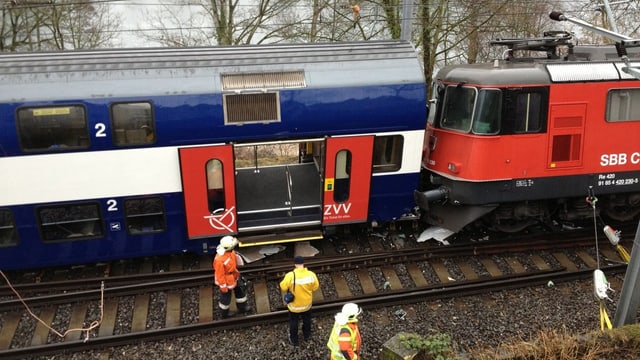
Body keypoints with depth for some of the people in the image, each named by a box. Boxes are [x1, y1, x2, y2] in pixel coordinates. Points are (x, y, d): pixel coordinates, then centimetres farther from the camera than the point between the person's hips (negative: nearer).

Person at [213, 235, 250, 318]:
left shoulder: (230, 251, -15)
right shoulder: (219, 259, -38)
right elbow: (220, 275, -26)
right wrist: (223, 287, -17)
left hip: (233, 277, 8)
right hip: (226, 281, -8)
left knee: (240, 290, 24)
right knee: (226, 296, 17)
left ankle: (242, 307, 47)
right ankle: (225, 313, 43)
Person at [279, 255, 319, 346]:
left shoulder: (290, 275, -29)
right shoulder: (311, 274, -21)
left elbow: (283, 287, -18)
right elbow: (315, 287, -7)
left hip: (294, 305, -2)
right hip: (307, 303, 2)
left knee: (293, 322, 22)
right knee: (307, 320, 28)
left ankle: (294, 340, 38)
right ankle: (307, 335, 49)